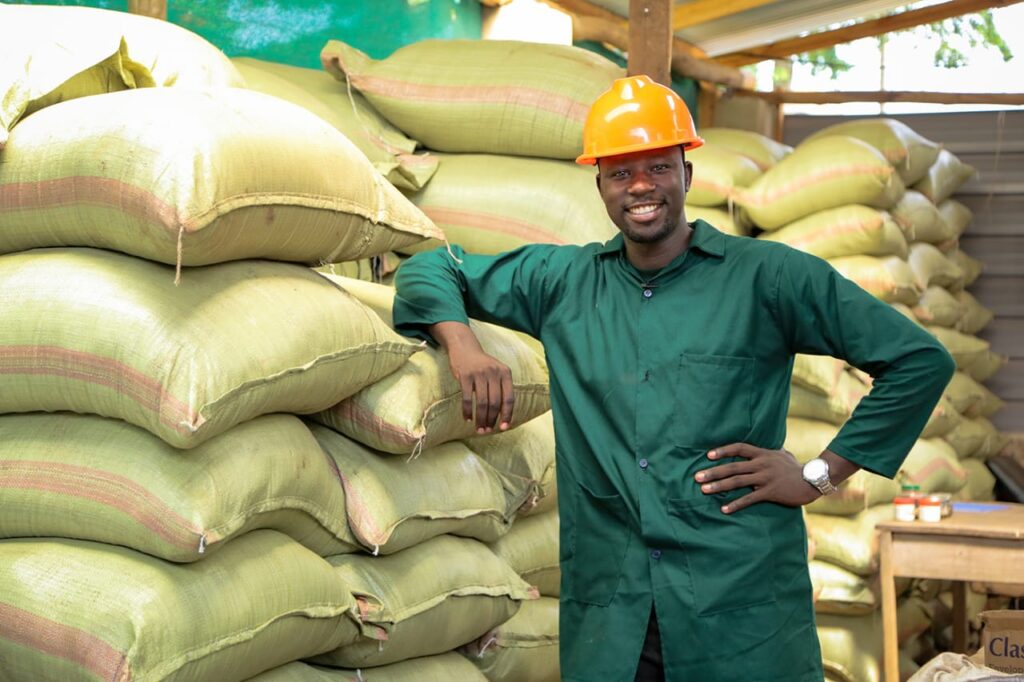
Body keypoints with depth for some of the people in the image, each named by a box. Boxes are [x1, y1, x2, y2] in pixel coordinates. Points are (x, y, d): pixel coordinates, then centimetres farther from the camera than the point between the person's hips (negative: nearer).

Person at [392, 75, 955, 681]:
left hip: (744, 611, -2)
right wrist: (465, 350, 0)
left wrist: (820, 475, -3)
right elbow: (434, 269, 21)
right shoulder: (562, 282, 11)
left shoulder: (767, 276, 1)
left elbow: (921, 360, 1)